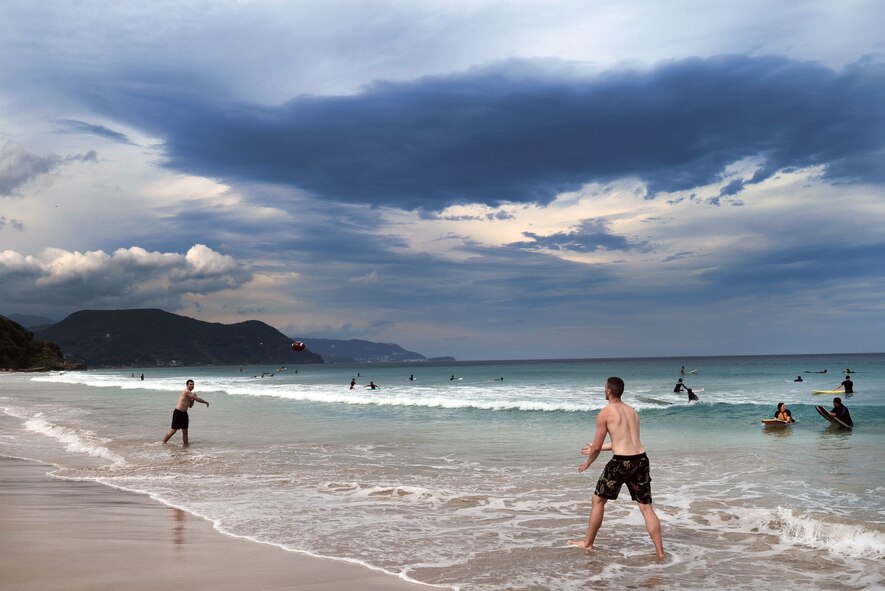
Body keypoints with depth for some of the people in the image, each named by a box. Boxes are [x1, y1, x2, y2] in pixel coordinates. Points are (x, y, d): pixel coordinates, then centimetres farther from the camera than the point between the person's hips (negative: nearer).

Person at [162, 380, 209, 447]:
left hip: (184, 413, 9)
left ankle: (186, 446, 13)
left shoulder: (190, 394, 13)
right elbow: (197, 399, -17)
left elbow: (190, 406, 22)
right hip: (178, 413, -9)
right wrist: (206, 402, -4)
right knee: (173, 430, -6)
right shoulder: (186, 392, -15)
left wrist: (193, 399, 6)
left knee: (185, 431, 8)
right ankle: (163, 443, 4)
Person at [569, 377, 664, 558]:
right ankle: (660, 551, 8)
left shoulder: (605, 413, -3)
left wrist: (588, 462, 20)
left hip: (620, 462, -5)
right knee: (646, 507, 10)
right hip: (641, 459, 5)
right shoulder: (632, 411, 18)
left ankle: (587, 543, 23)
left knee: (598, 500, 13)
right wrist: (596, 448, 38)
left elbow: (597, 446, -1)